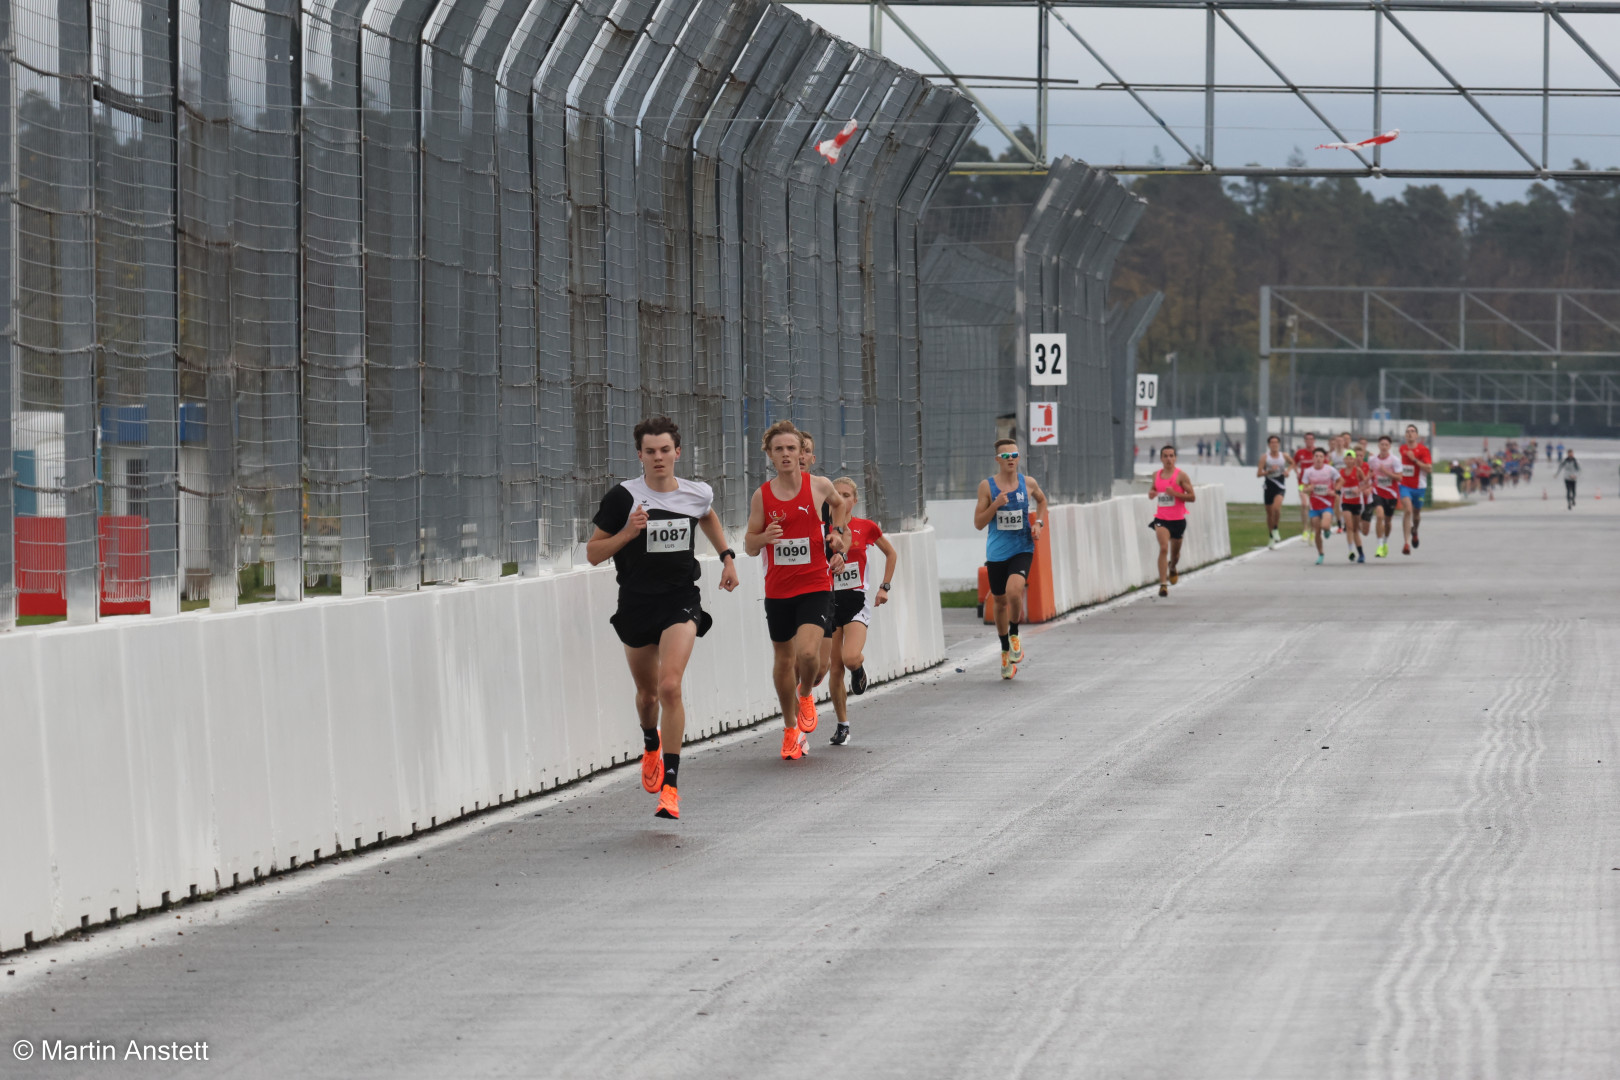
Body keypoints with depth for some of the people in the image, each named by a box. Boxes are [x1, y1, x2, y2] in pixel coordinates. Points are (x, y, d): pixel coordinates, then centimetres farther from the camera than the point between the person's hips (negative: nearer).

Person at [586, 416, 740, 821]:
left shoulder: (697, 494, 0)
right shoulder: (623, 496, -9)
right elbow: (593, 552, -5)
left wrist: (727, 557, 20)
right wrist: (627, 533, -21)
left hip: (681, 603, -1)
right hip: (636, 603, 1)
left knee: (670, 686, -19)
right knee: (647, 691, 16)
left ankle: (670, 785, -17)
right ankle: (651, 746, 52)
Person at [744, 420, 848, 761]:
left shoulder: (819, 486, -3)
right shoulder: (762, 496, -1)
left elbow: (839, 503, 22)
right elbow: (749, 546, 4)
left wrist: (837, 534, 6)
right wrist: (764, 538, -17)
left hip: (815, 586, -2)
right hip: (778, 589, 2)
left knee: (807, 652, -21)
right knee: (784, 659, 10)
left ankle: (806, 695, 13)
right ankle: (791, 728, 29)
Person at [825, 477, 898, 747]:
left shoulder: (866, 527, -1)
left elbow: (891, 554, 14)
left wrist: (884, 587, 8)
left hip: (857, 601, -2)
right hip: (830, 601, 2)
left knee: (850, 658, -23)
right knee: (835, 668, 1)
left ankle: (859, 667, 16)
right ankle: (842, 725, 16)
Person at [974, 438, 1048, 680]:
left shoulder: (1028, 483, 1)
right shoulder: (987, 486, -4)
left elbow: (1042, 500, 24)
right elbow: (978, 523, -4)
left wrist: (1039, 522, 7)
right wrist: (996, 505, -19)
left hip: (1022, 550, -1)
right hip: (996, 553, 1)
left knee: (1014, 590, -26)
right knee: (1000, 602, 11)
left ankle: (1015, 635, 1)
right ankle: (1006, 652, 30)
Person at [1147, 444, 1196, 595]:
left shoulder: (1181, 476, -7)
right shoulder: (1156, 475, 5)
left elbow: (1192, 497, -9)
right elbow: (1152, 491, 21)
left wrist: (1174, 493, -22)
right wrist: (1152, 494, -4)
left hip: (1178, 520, -1)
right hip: (1161, 519, 1)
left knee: (1175, 551, 17)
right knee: (1163, 548, -19)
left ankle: (1172, 569, 52)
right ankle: (1163, 584, -20)